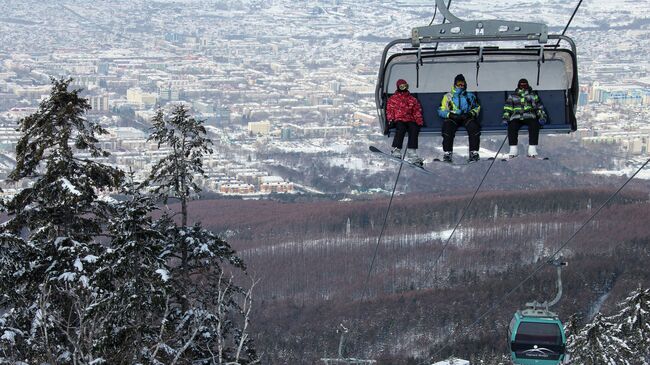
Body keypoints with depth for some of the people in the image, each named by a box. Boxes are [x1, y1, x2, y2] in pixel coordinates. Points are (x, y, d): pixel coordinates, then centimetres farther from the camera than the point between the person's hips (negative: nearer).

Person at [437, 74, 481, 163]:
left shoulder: (470, 96, 20)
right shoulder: (448, 96, 15)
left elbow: (477, 108, 19)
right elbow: (441, 111, 8)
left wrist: (471, 113, -3)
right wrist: (451, 115, -11)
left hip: (467, 118, 1)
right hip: (452, 118, -1)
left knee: (474, 126, -33)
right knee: (447, 126, -34)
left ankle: (474, 152, -32)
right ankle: (447, 153, -35)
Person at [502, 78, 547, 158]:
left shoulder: (533, 95, 19)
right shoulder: (512, 96, 19)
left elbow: (539, 107, 14)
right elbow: (507, 108, 12)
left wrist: (542, 117, -1)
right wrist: (506, 118, -3)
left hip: (529, 117, 0)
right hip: (516, 118, 0)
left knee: (534, 125, -34)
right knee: (511, 126, -32)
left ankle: (532, 149, -37)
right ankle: (513, 150, -32)